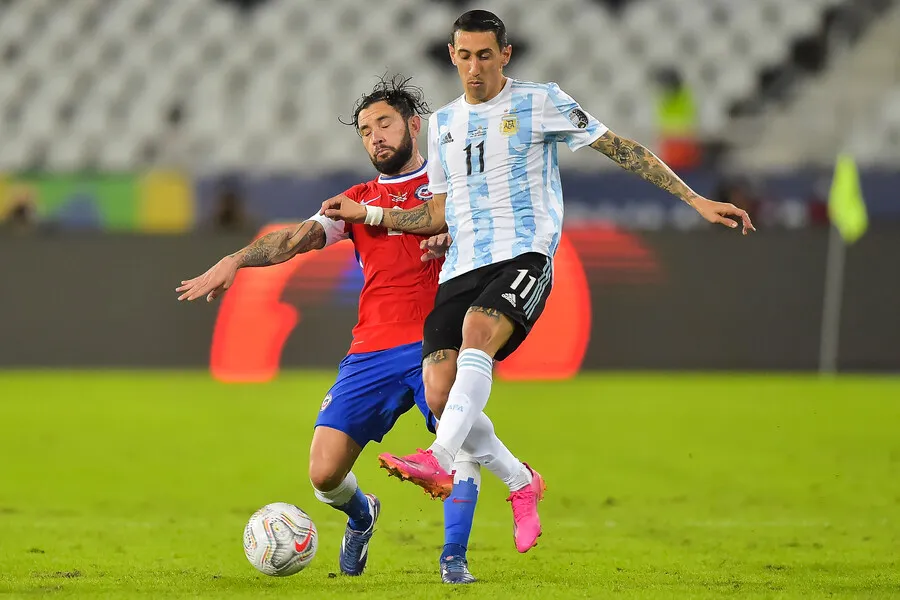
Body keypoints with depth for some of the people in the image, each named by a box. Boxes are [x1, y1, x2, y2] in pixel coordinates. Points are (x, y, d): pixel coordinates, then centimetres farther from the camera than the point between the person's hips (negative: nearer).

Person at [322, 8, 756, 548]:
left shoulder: (541, 102, 3)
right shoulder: (443, 124, 19)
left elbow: (622, 150, 4)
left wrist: (696, 201, 0)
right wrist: (368, 215, 17)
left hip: (524, 256, -5)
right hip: (461, 269, 6)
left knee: (477, 330, -36)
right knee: (439, 397, -8)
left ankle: (440, 462, -50)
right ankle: (522, 483, 15)